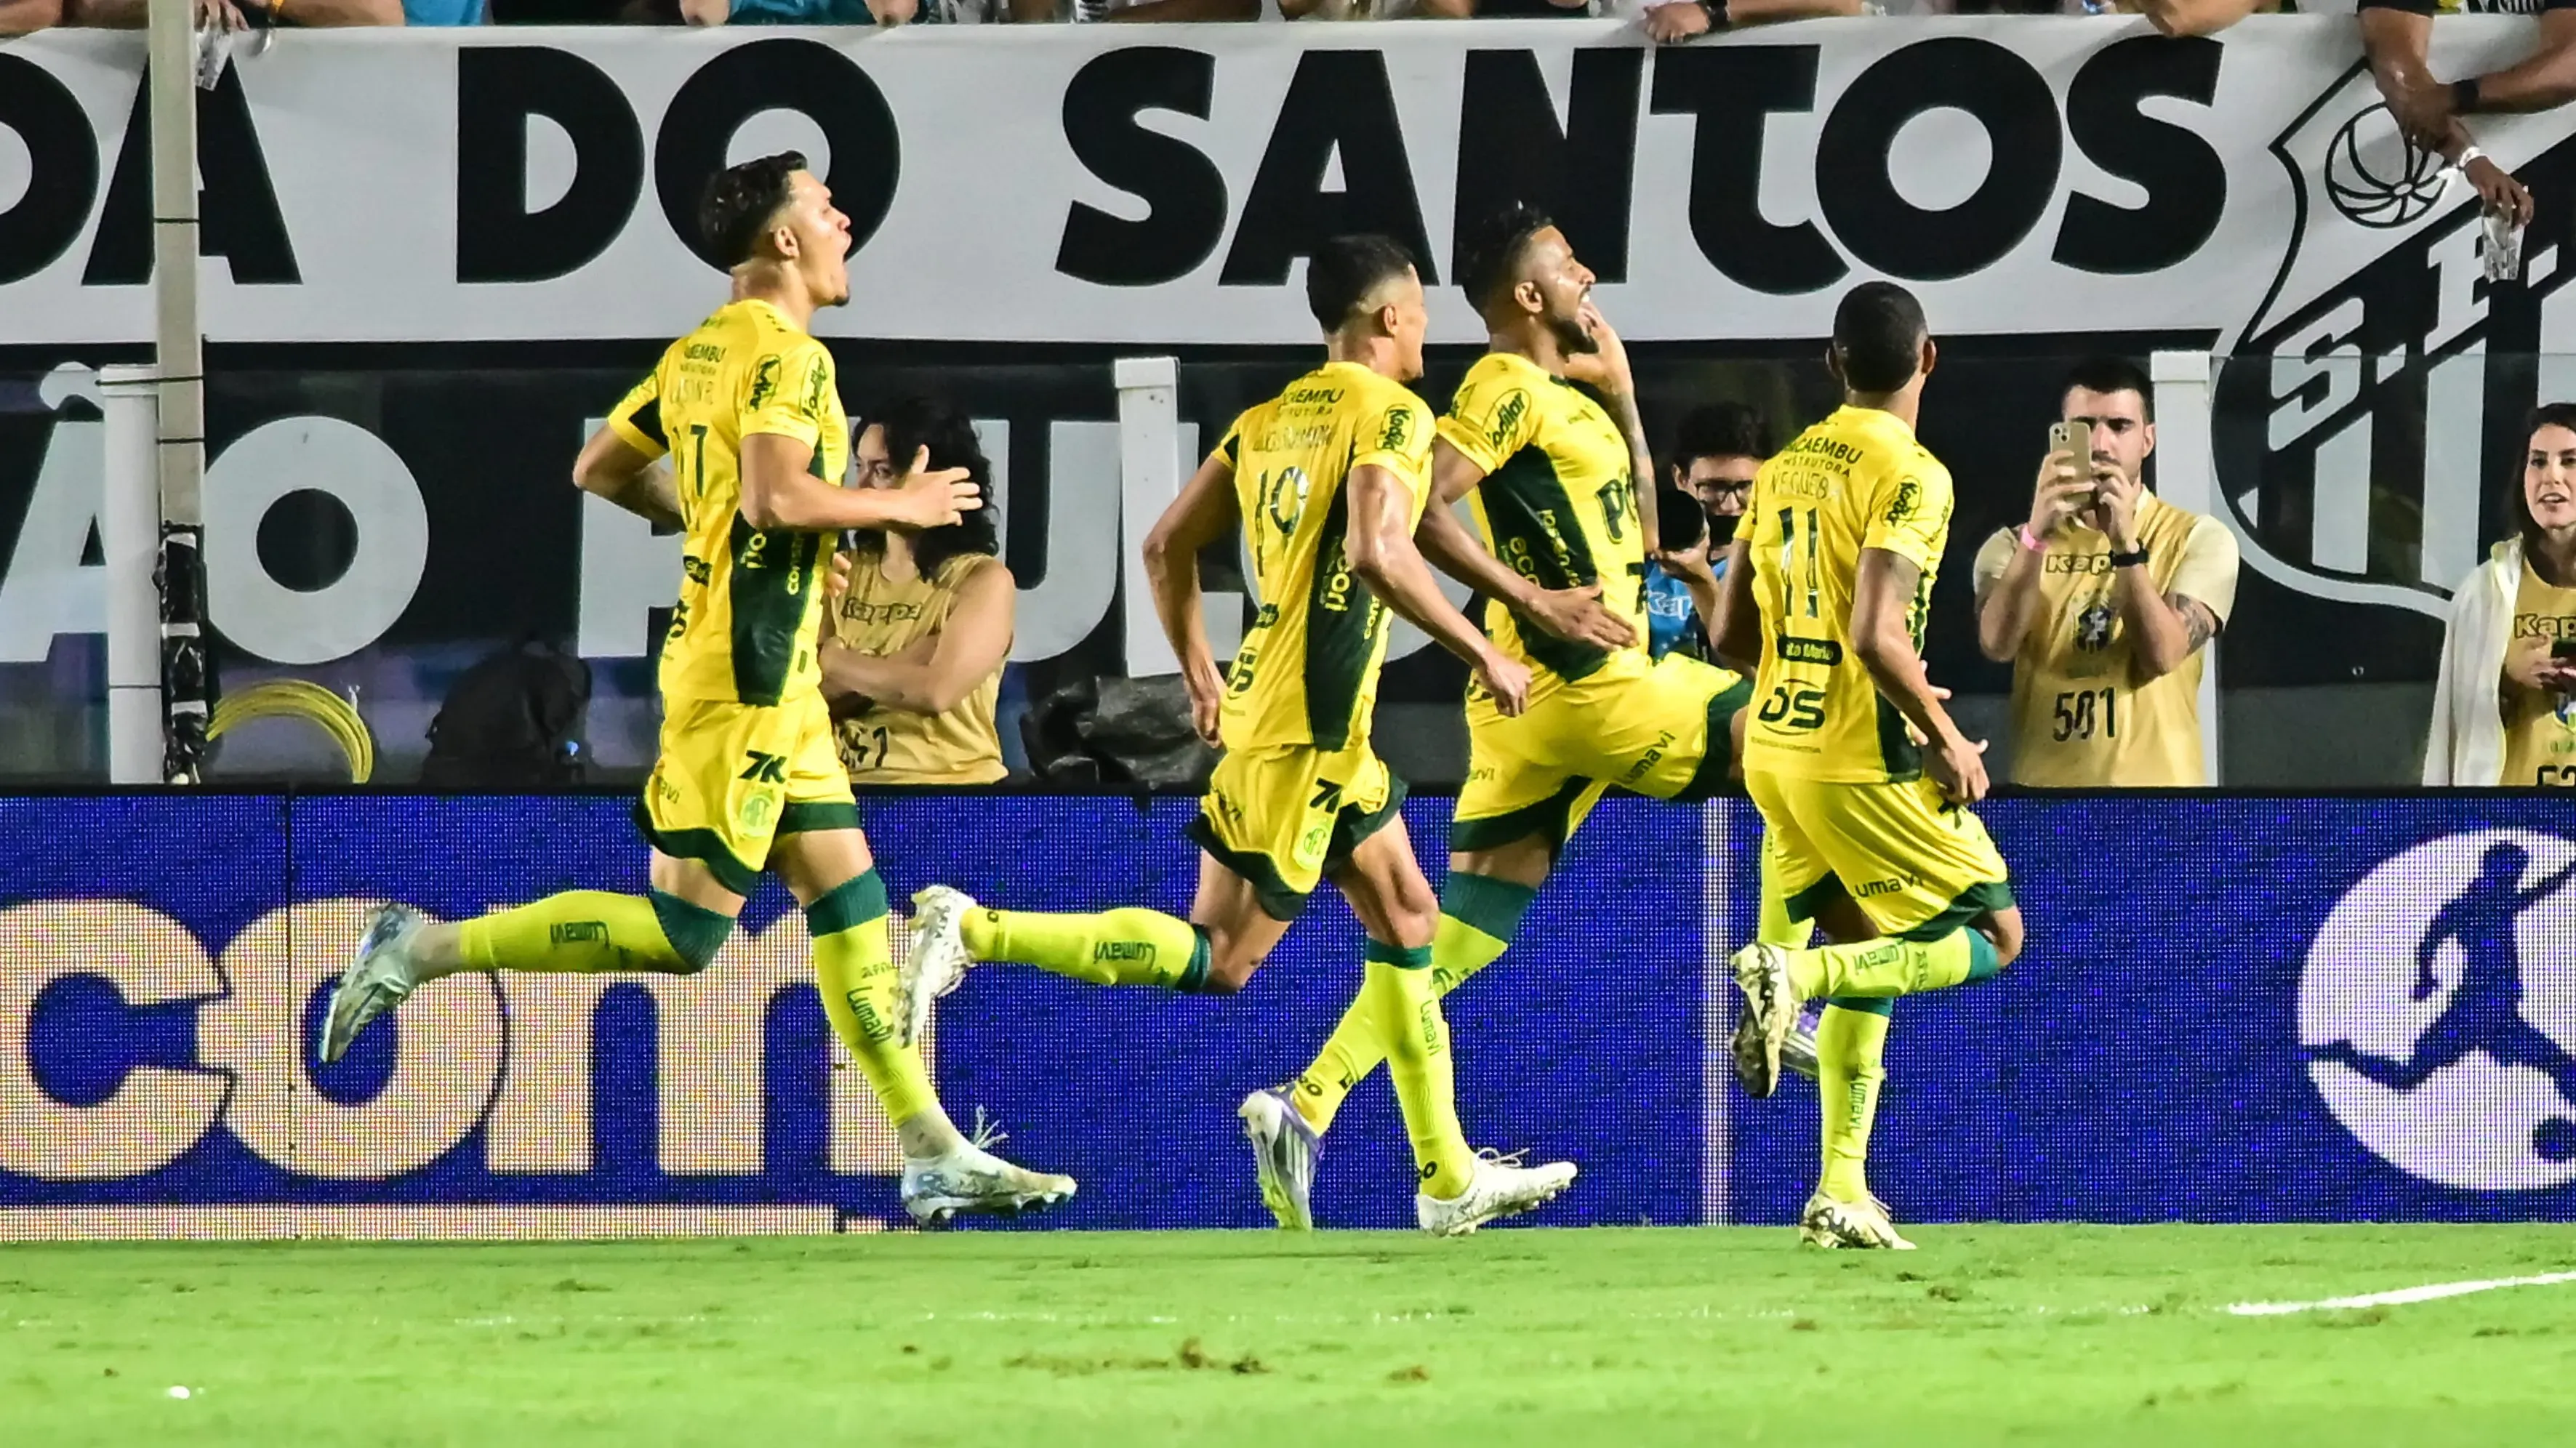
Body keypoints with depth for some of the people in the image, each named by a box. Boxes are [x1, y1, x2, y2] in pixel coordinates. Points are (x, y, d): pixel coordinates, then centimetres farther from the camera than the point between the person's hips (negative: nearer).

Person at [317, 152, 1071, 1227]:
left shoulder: (700, 352, 13)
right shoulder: (784, 352, -13)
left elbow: (599, 469, 19)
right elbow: (777, 495, -27)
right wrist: (897, 507, -12)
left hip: (773, 680, 10)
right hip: (744, 680, -10)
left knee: (849, 900, 8)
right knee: (684, 932, -9)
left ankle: (935, 1158, 8)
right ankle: (427, 950, -6)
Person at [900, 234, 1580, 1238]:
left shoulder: (1270, 418, 13)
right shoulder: (1392, 415, -10)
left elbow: (1168, 545, 14)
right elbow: (1377, 551, -25)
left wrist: (1200, 675, 24)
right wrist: (1481, 654, -16)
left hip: (1259, 709, 9)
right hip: (1311, 730, -9)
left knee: (1404, 913, 18)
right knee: (1220, 960, -8)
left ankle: (1450, 1181, 21)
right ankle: (976, 931, -16)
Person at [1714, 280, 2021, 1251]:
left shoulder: (1783, 469, 9)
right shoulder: (1911, 475, -14)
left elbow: (1732, 636, 13)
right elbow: (1877, 635, -24)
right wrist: (1946, 740, -12)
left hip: (1774, 752, 8)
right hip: (1864, 762, -7)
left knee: (1870, 966, 17)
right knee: (1994, 936, 4)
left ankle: (1841, 1192, 9)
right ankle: (1795, 974, -17)